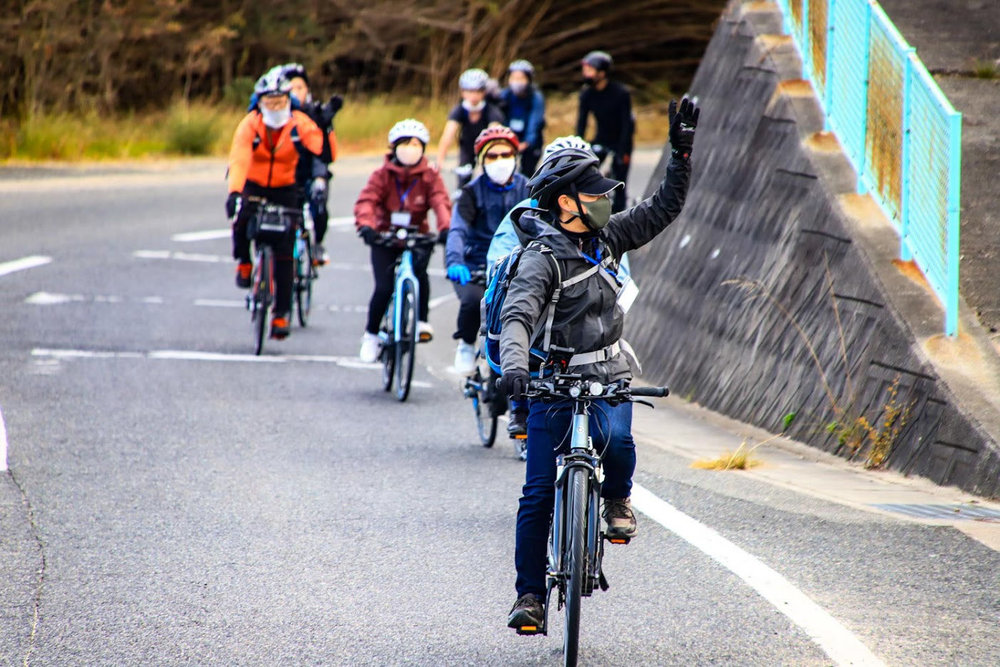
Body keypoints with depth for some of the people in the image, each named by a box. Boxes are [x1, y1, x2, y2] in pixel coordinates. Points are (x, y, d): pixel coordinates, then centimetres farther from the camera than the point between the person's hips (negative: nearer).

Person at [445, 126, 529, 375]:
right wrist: (454, 262, -39)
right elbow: (457, 229, -19)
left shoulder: (525, 189, 3)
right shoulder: (473, 192, -4)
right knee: (474, 300, -33)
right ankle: (466, 345, -2)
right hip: (476, 267, -2)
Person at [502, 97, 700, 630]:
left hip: (607, 376, 4)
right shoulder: (542, 258, -15)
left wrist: (682, 150, 4)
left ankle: (617, 499, 4)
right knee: (539, 492, -4)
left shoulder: (606, 237, 5)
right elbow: (517, 314, -29)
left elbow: (663, 208, 13)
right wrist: (513, 364, -47)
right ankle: (530, 593, 5)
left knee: (616, 441, -29)